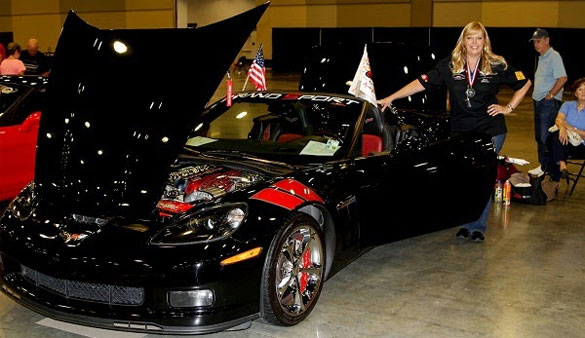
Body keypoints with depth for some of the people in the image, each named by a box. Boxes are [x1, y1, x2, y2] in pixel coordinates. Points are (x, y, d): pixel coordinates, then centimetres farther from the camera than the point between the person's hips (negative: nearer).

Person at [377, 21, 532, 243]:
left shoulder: (497, 66, -3)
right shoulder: (450, 65, -2)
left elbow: (524, 83, 10)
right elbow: (421, 83, -6)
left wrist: (509, 107, 2)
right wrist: (390, 98, -13)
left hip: (490, 131, -1)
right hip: (460, 131, 2)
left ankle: (478, 226, 11)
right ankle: (466, 224, 20)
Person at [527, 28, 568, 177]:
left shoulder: (554, 56, -12)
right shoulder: (541, 57, 18)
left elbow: (563, 78, -22)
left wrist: (550, 95, -18)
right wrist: (536, 95, 13)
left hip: (549, 102, -10)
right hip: (539, 102, 10)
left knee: (546, 137, -10)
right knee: (539, 136, 15)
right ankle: (543, 165, 24)